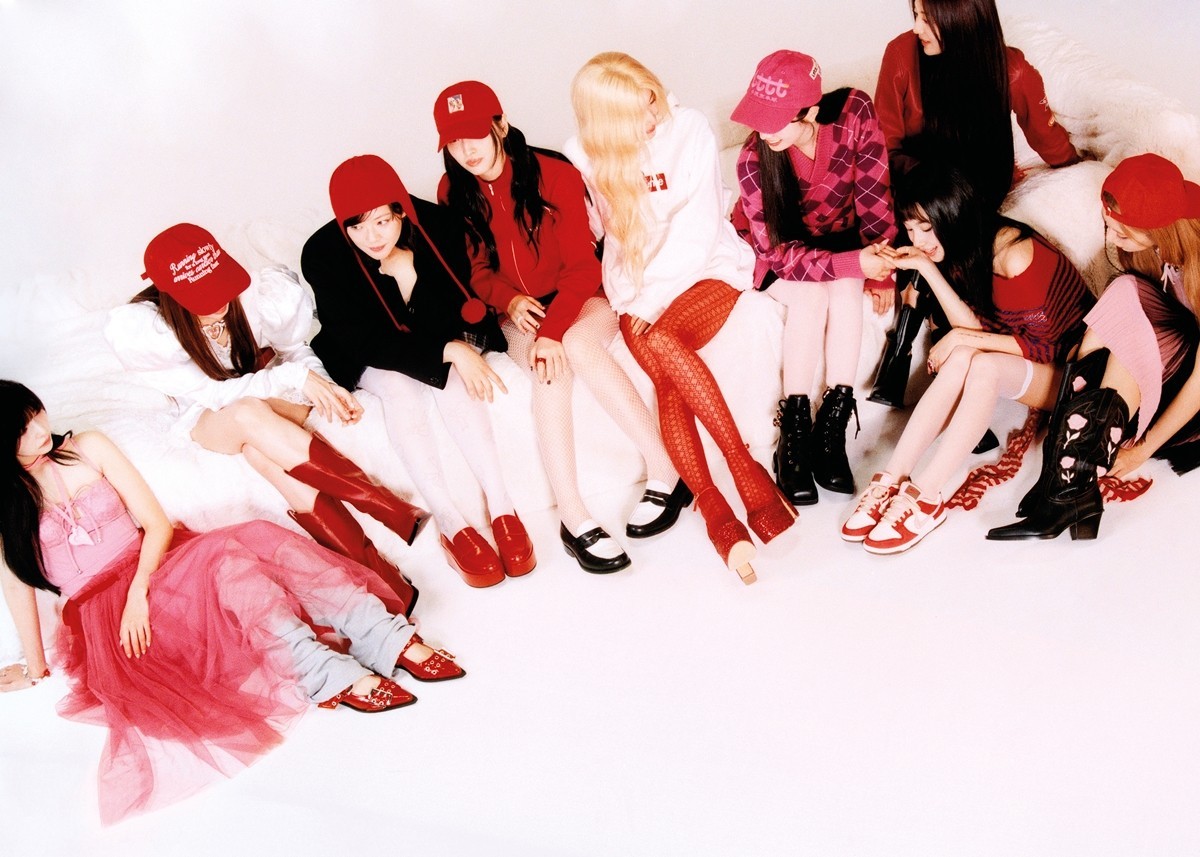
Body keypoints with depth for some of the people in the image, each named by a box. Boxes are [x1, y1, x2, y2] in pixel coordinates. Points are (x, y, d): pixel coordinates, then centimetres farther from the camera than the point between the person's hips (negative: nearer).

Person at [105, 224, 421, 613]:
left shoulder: (264, 291, -22)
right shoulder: (135, 330, -26)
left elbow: (297, 351, -4)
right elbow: (213, 393, -24)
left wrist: (326, 388, -25)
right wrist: (293, 376, -35)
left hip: (281, 401, 1)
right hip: (211, 419, -1)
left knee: (261, 449, -37)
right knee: (250, 416, -39)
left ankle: (377, 576, -38)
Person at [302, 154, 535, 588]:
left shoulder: (438, 226, -21)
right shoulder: (323, 255, -25)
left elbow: (456, 304, -7)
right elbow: (367, 342, -26)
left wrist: (458, 349, -29)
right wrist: (448, 351, -36)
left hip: (439, 338, 2)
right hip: (368, 359, -1)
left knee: (452, 376, -29)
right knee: (398, 384, -31)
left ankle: (500, 506, -30)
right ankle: (449, 522, -33)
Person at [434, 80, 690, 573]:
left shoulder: (555, 175, -14)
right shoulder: (453, 193, -3)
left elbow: (582, 264, -16)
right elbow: (475, 270, 4)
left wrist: (553, 330, -30)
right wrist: (510, 300, -18)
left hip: (580, 299, -2)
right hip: (518, 314, 2)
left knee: (575, 346, -35)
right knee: (548, 370, -31)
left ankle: (666, 471, -26)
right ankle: (572, 515, -35)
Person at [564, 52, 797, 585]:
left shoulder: (688, 130, -9)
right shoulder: (583, 156, -2)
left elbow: (698, 228, -12)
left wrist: (652, 300, -16)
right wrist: (631, 299, -11)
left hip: (707, 268, -2)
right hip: (635, 289, 2)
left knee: (662, 345, -32)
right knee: (666, 374, -28)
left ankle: (736, 483, -26)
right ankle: (717, 514, -26)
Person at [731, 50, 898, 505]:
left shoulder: (854, 112, -26)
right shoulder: (754, 160, -30)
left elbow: (875, 197, -14)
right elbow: (781, 252, -28)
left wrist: (881, 270, -16)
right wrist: (854, 263, -38)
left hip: (839, 236, 2)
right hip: (778, 250, -2)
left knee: (846, 290, -29)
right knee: (812, 294, -32)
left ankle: (833, 428, -23)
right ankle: (793, 436, -25)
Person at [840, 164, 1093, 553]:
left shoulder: (1015, 256, -25)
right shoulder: (967, 251, -1)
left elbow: (1043, 345, -20)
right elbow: (976, 327, -10)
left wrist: (962, 338, -23)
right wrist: (926, 267, -16)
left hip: (1067, 373, -6)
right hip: (1025, 371, 6)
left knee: (982, 365, -34)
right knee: (961, 359, -27)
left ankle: (924, 498, -35)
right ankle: (892, 481, -33)